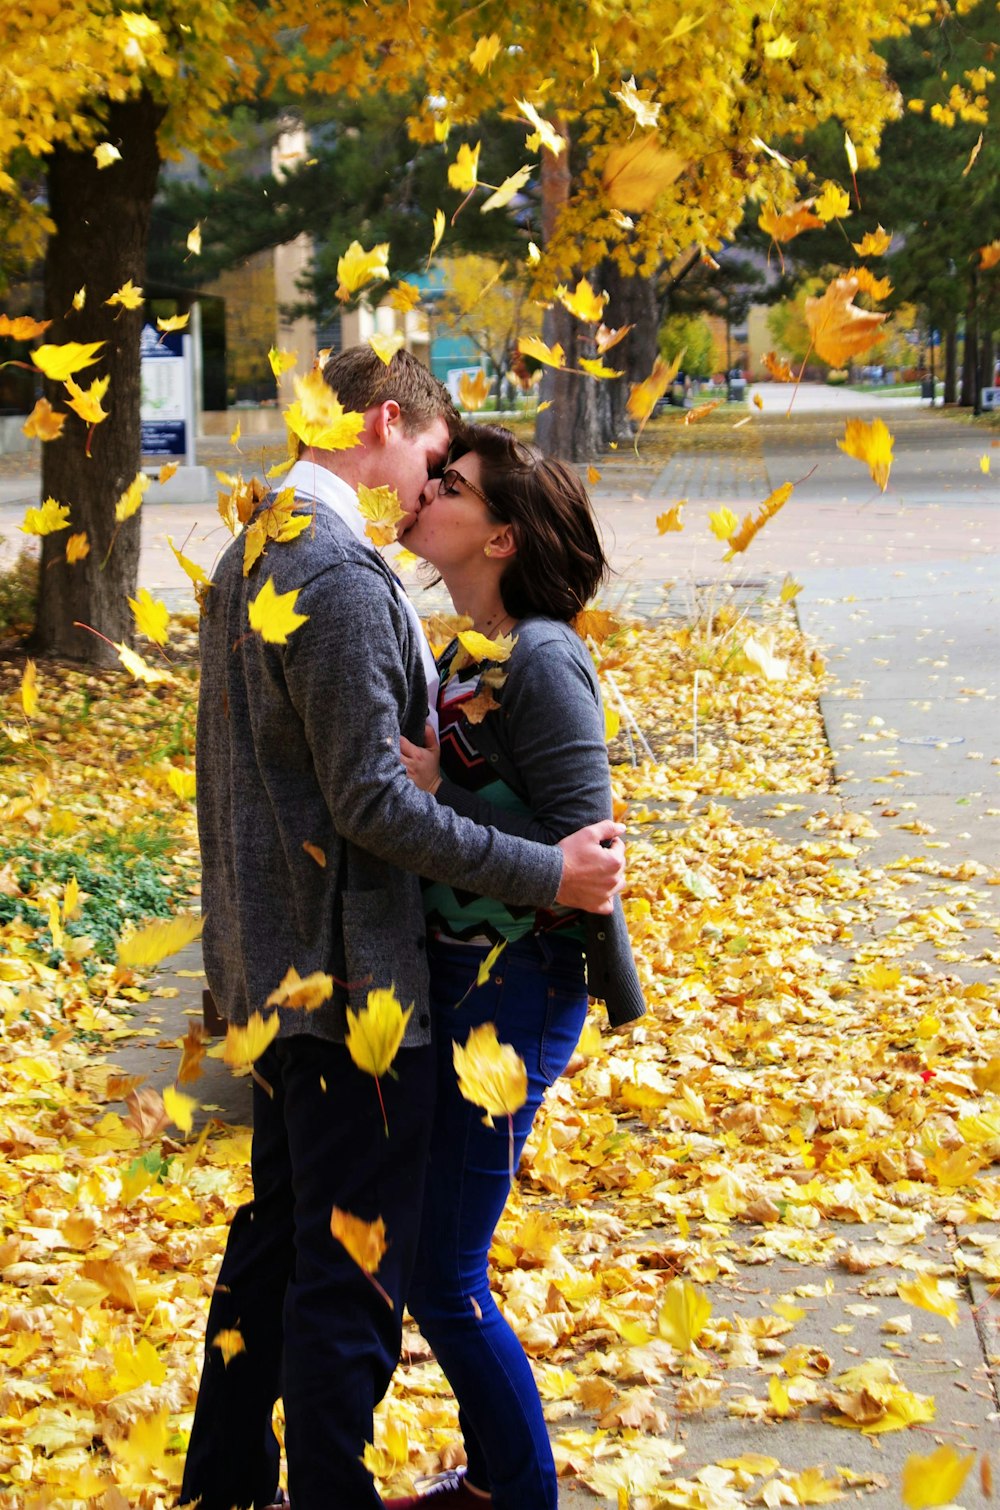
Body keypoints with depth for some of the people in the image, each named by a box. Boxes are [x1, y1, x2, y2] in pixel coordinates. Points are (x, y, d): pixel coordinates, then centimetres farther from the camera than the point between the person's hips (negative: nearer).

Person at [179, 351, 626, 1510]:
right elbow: (372, 799, -23)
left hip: (268, 966, 11)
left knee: (277, 1232, 21)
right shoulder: (343, 577, -20)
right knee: (353, 1274, -1)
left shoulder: (254, 555, 12)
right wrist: (544, 874, -19)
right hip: (349, 977, -11)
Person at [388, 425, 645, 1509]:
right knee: (420, 1251, 17)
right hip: (450, 974, 9)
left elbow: (579, 849, -21)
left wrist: (436, 790, -22)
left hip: (515, 993, -9)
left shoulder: (541, 662, -18)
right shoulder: (464, 652, 9)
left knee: (441, 1277, -2)